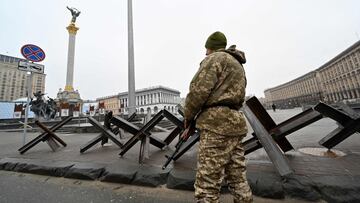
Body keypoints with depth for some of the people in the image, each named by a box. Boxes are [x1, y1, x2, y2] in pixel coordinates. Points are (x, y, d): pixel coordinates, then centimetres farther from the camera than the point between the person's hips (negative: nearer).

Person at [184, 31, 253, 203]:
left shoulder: (214, 58, 0)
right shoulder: (238, 65, 28)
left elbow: (199, 90, -15)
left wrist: (188, 116, 1)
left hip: (217, 124, -10)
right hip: (235, 122, 10)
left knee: (206, 185, -3)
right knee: (238, 180, 15)